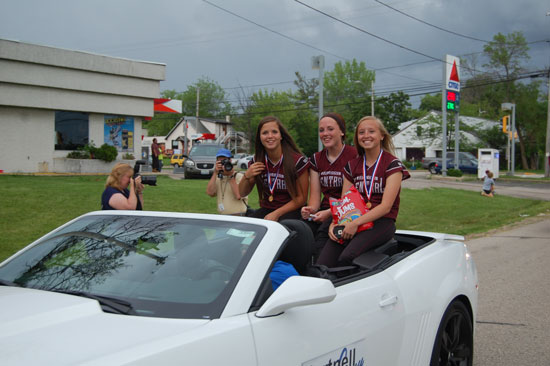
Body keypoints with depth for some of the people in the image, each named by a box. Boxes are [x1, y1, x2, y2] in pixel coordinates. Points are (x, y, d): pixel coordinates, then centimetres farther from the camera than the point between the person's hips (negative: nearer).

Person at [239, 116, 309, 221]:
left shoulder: (297, 161, -10)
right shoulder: (257, 161, 3)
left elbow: (301, 198, -6)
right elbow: (242, 193, 12)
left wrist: (277, 214, -15)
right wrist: (247, 176, -9)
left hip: (291, 211, -5)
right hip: (266, 208, 5)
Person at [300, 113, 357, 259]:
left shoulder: (354, 155, -5)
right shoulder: (316, 159, 15)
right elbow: (315, 195, 11)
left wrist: (329, 213, -20)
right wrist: (310, 210, -13)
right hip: (324, 210, 5)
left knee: (323, 231, -35)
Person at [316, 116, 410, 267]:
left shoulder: (392, 164, 1)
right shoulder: (352, 165, 18)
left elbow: (386, 206, -9)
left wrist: (356, 223, -19)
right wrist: (334, 223, -5)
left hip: (382, 222, -4)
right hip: (352, 222, 5)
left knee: (347, 257, -34)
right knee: (322, 265, -25)